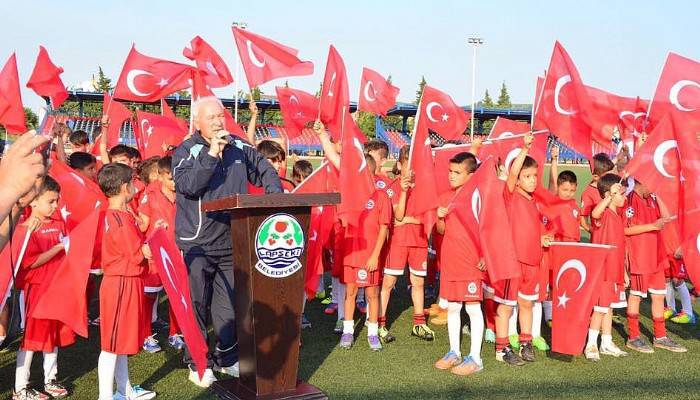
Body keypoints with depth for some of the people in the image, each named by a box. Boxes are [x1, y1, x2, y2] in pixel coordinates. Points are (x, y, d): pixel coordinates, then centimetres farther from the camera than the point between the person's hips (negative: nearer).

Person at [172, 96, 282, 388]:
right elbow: (188, 185, -22)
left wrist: (276, 195, -1)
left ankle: (227, 358, 28)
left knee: (229, 303, 13)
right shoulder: (186, 151, -6)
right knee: (196, 304, 5)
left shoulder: (239, 147, 6)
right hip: (196, 243, -4)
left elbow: (265, 171, 16)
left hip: (232, 241, 4)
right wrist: (212, 153, -24)